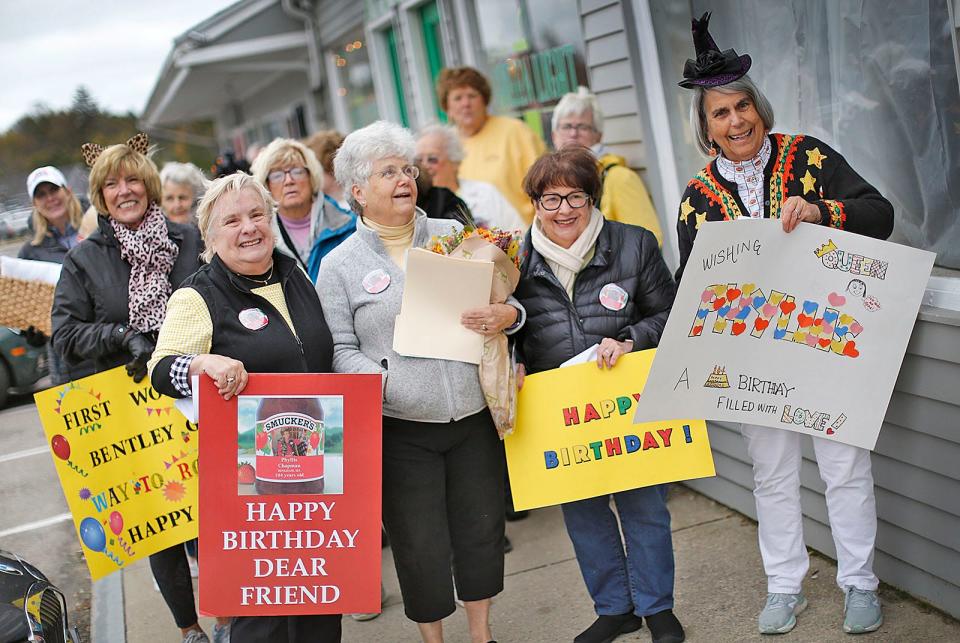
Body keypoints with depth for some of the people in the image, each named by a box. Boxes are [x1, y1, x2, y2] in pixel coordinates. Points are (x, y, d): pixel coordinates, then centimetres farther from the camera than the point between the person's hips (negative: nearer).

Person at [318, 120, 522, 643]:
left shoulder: (455, 236, 8)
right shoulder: (338, 266, 0)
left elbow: (507, 299, 10)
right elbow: (340, 351, -4)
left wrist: (507, 315, -13)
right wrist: (389, 382, -20)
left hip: (474, 417, 3)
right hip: (400, 429, -3)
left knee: (483, 527, 12)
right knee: (420, 545, 6)